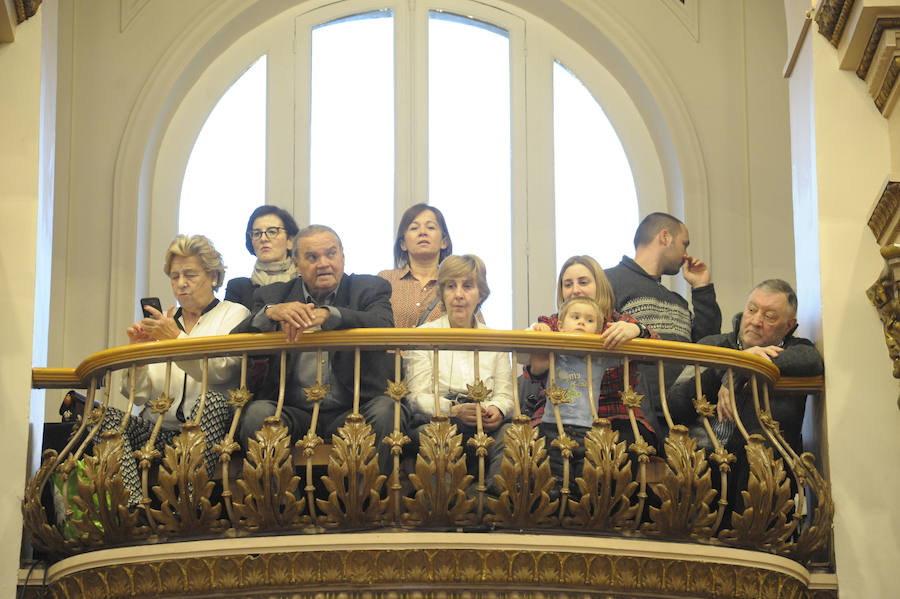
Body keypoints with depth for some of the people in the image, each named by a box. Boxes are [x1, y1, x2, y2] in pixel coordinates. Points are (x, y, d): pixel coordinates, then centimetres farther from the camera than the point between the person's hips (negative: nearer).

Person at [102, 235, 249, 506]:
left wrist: (177, 339, -17)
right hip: (157, 430, 4)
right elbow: (139, 395, 12)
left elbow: (220, 371, -11)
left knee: (211, 401, -34)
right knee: (110, 416, -21)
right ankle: (134, 506, -41)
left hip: (206, 432, -4)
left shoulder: (233, 315, 10)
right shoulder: (164, 322, 20)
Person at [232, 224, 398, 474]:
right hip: (293, 412, 1)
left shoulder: (370, 289, 11)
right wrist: (270, 313, -19)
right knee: (258, 412, -28)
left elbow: (384, 325, -12)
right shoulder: (274, 296, 14)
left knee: (386, 410, -30)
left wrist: (328, 315, -26)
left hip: (350, 412, -1)